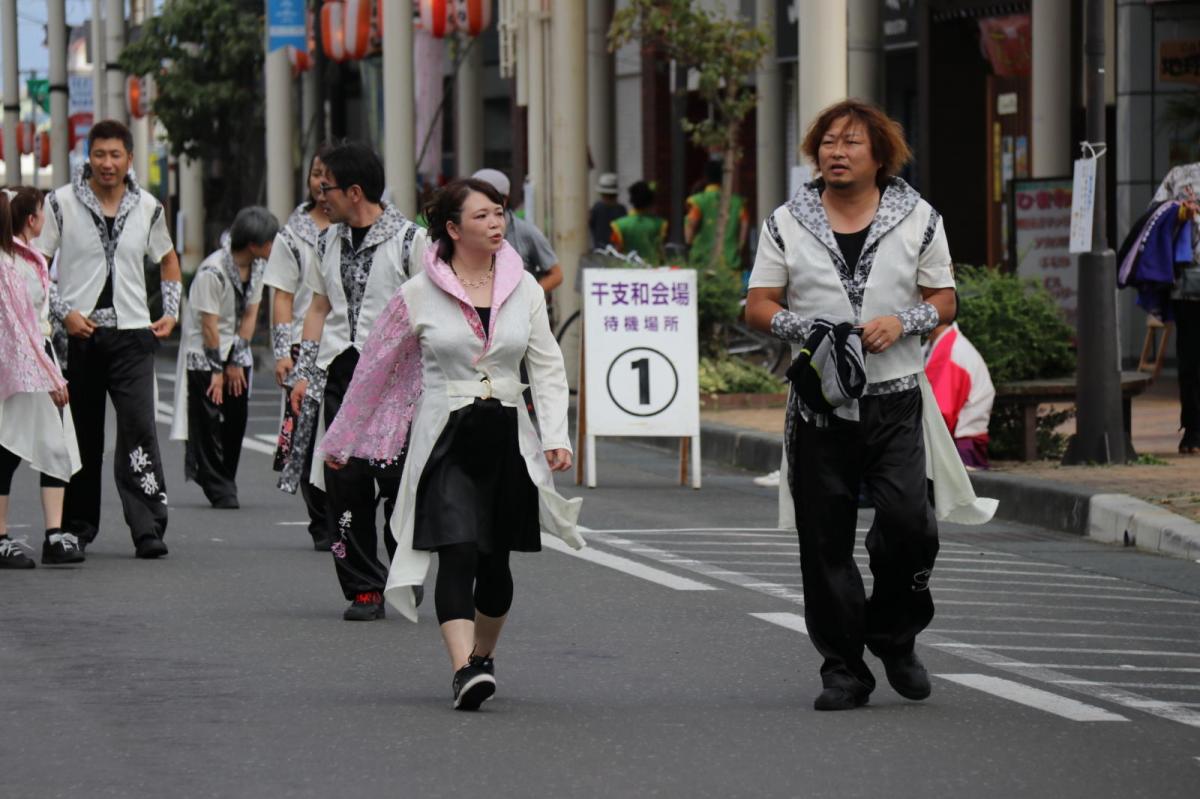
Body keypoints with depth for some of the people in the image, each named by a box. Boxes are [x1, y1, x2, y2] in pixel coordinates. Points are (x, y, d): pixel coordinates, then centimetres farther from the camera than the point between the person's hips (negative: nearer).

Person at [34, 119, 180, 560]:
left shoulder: (147, 207, 8)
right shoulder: (61, 203, -1)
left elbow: (168, 259, 25)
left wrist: (171, 311, 13)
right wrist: (63, 312, -9)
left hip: (132, 333, 1)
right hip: (78, 335, -1)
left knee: (139, 428, -11)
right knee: (80, 435, 6)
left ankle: (148, 529, -13)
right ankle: (77, 526, 19)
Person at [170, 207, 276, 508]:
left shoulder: (257, 266, -2)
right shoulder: (213, 272, -24)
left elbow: (250, 314, 2)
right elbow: (209, 324, -19)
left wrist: (237, 361, -2)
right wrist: (217, 369, -13)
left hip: (235, 351, 7)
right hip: (203, 355, -7)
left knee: (236, 420, 3)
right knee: (208, 424, -7)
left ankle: (224, 482, 14)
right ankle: (219, 490, -4)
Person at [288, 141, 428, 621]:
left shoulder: (408, 238, -2)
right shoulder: (328, 241, 16)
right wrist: (304, 374, 14)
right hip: (340, 371, 5)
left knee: (394, 475, -10)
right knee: (344, 482, -1)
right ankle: (363, 589, 5)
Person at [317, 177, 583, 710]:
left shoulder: (523, 288, 7)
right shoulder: (419, 294, -1)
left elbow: (547, 366, 9)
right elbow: (376, 365, 8)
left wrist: (555, 436, -5)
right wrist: (339, 441, 13)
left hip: (507, 436, 3)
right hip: (445, 437, -3)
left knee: (495, 560, 9)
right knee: (459, 552, -17)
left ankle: (483, 656, 30)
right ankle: (464, 668, -25)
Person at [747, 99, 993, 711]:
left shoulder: (917, 220, 7)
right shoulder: (787, 224, 8)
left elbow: (944, 299, 10)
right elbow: (758, 307, 7)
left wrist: (902, 322, -10)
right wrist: (801, 328, -13)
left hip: (895, 399, -1)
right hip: (818, 403, 1)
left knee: (906, 519, -15)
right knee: (825, 540, 0)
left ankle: (895, 637, 10)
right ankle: (843, 668, 9)